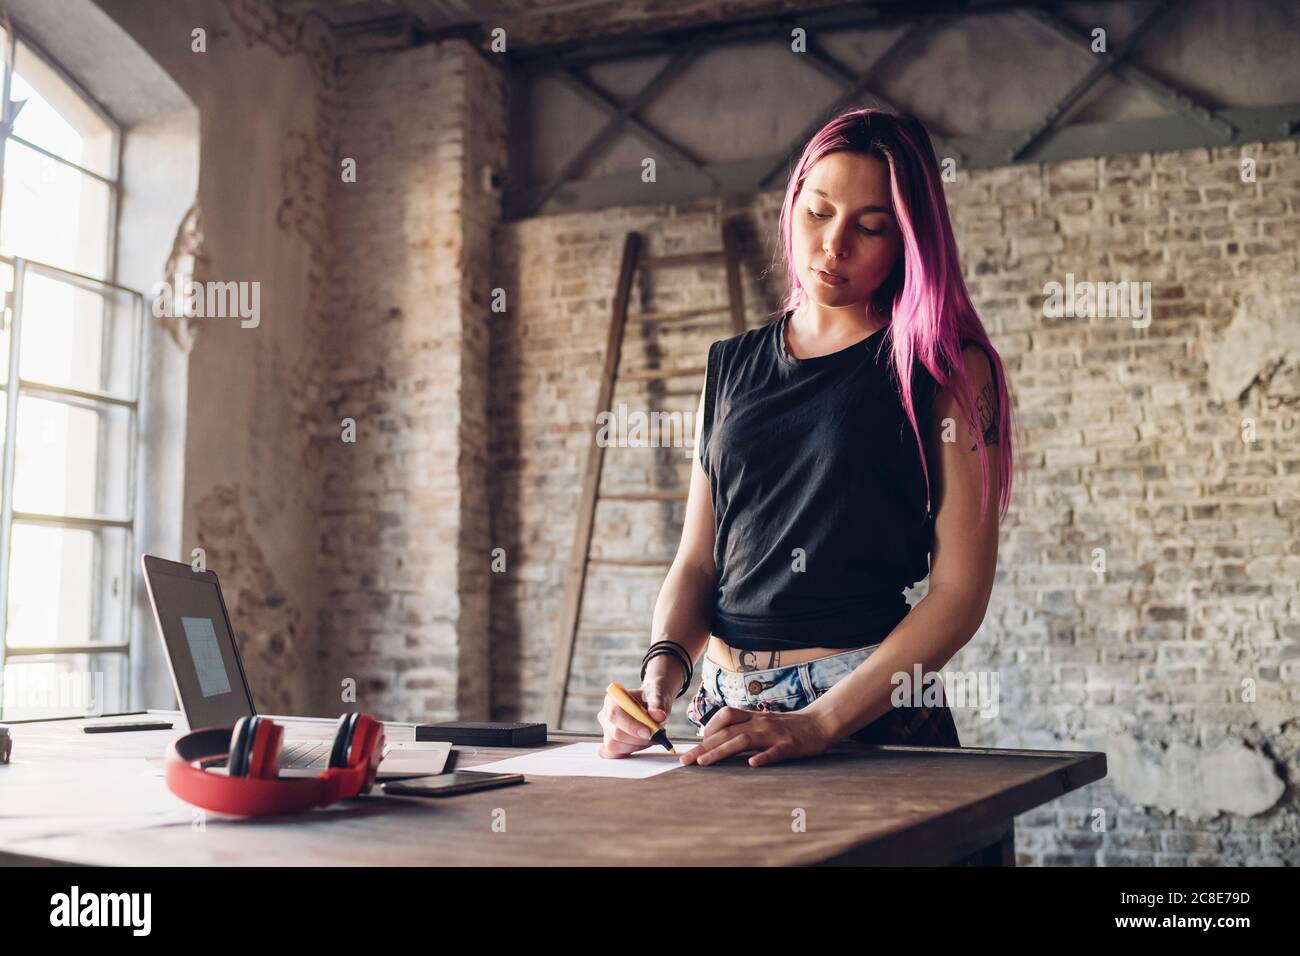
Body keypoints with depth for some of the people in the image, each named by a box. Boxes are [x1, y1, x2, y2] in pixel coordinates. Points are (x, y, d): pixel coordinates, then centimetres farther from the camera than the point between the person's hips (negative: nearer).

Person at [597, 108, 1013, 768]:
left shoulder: (945, 368, -1)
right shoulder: (731, 366, 13)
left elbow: (959, 588, -7)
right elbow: (697, 560, 12)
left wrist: (817, 723, -15)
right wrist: (662, 672, -7)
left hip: (872, 713, -4)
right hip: (725, 706, 4)